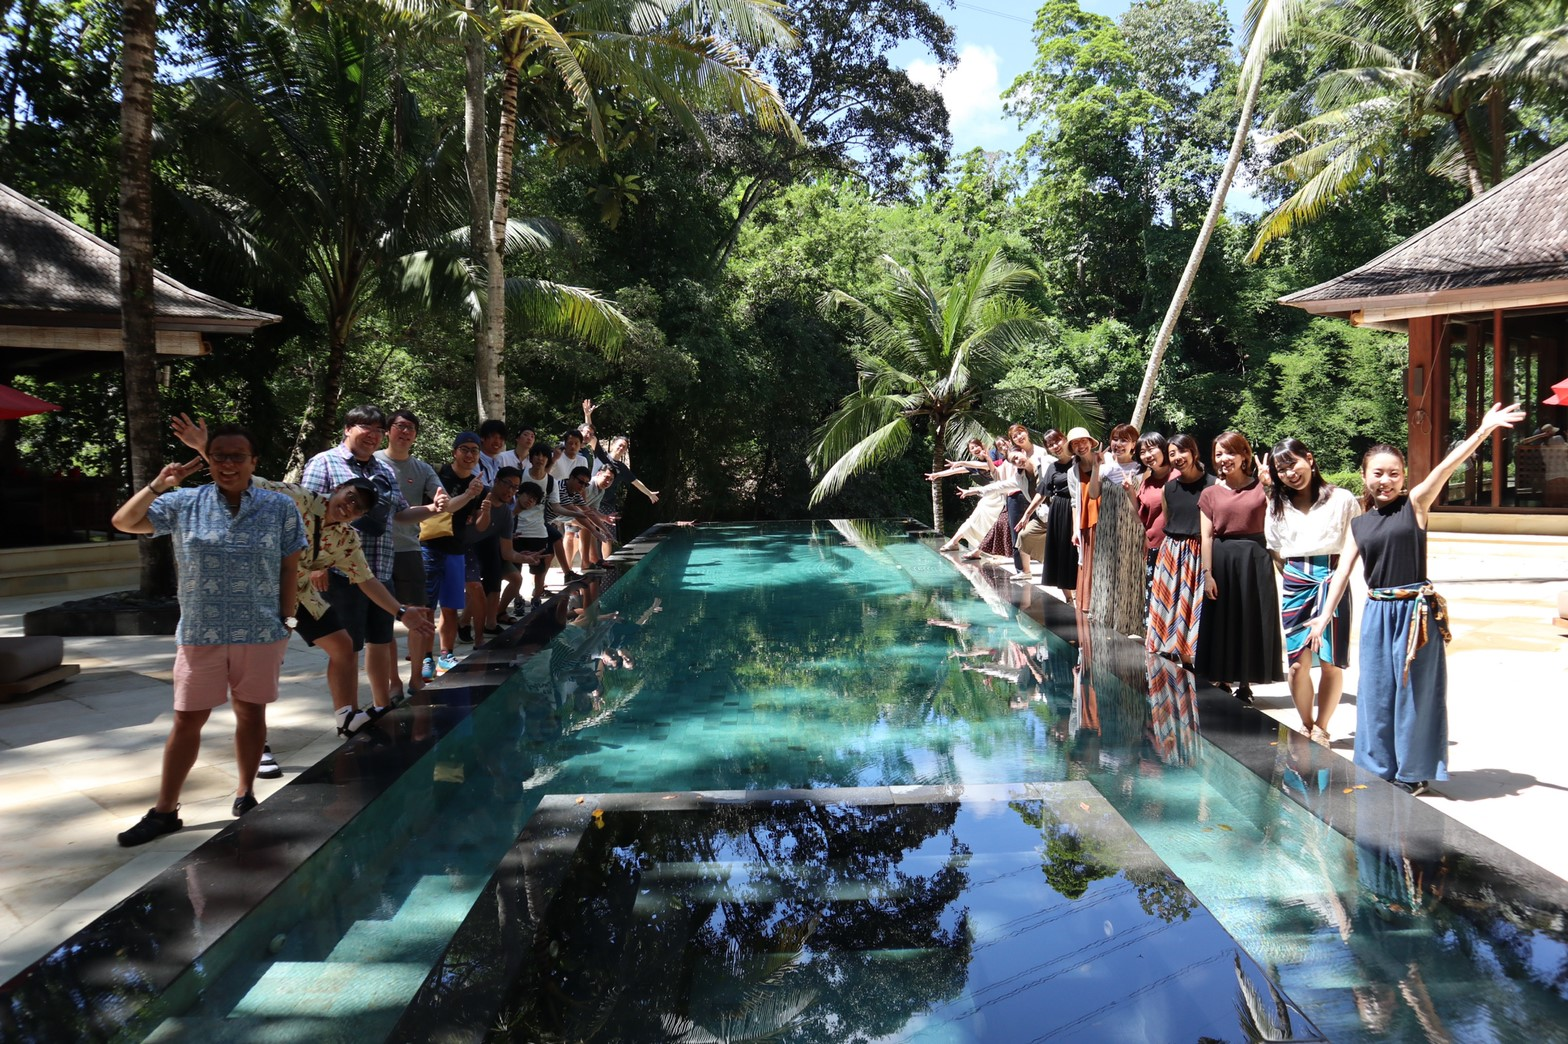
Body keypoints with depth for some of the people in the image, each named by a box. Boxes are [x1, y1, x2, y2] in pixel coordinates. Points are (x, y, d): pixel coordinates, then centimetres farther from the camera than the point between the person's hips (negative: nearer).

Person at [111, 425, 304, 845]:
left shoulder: (280, 508, -2)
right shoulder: (184, 504, 1)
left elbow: (290, 569, 2)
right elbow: (124, 522, 2)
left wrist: (284, 622, 0)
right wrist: (158, 485, -12)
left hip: (261, 633, 0)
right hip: (200, 634, 1)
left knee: (251, 713, 11)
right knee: (188, 719, 5)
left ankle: (245, 794, 27)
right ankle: (164, 810, 14)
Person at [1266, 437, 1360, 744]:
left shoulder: (1341, 500, -1)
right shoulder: (1277, 506, 11)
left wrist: (1334, 576, -2)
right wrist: (1293, 576, 10)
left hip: (1331, 583, -3)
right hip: (1294, 587, 3)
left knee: (1331, 663, 0)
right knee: (1297, 664, -1)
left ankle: (1321, 728, 13)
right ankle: (1306, 726, 15)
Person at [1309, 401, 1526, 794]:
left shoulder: (1415, 504, -2)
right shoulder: (1358, 524, 9)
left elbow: (1446, 468, -16)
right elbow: (1343, 572, 12)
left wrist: (1484, 430, -29)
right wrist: (1323, 618, 10)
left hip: (1416, 610, -4)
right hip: (1377, 613, 4)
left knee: (1414, 690, 3)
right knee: (1376, 692, 10)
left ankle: (1413, 772, 16)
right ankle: (1379, 769, 23)